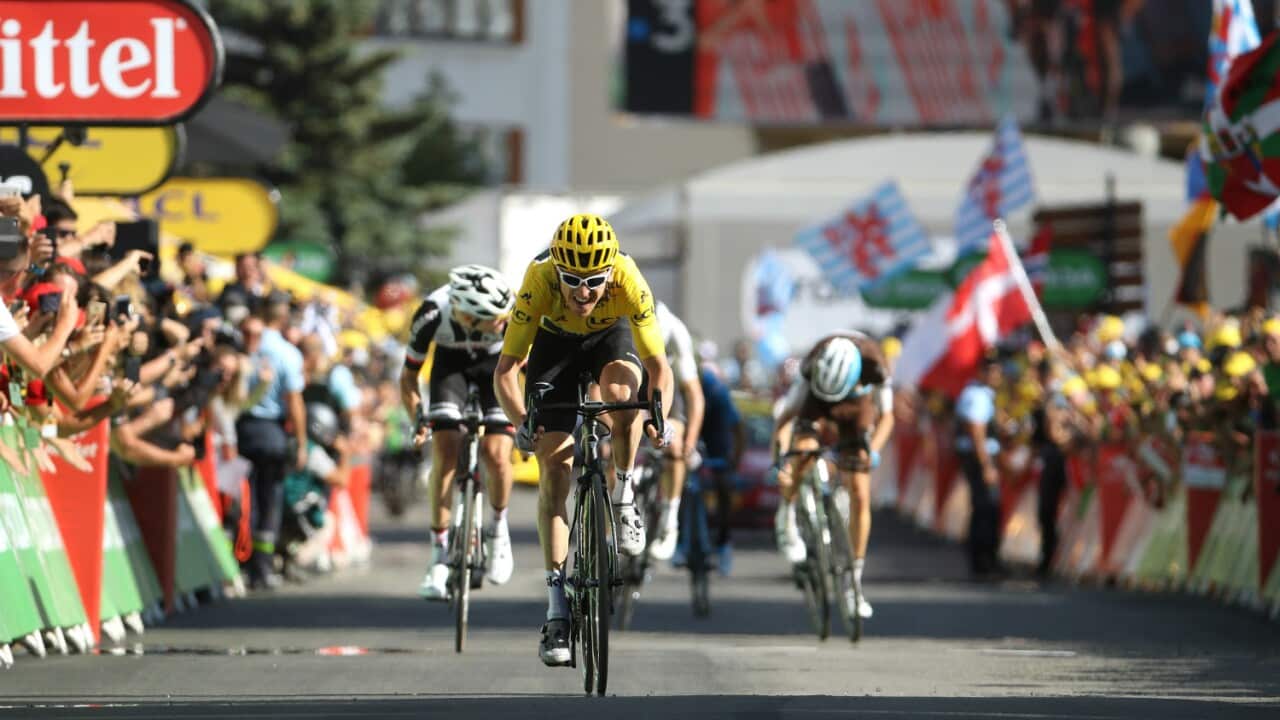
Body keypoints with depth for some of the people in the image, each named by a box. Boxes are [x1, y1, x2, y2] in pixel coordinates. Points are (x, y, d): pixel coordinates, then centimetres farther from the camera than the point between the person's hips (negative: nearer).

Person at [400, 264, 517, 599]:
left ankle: (499, 528, 11)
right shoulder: (433, 314, -35)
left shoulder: (512, 314, -36)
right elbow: (409, 376, -18)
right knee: (445, 451, -16)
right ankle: (440, 556, -9)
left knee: (496, 453, -18)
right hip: (451, 362, 0)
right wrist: (419, 419, -28)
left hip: (496, 362, 0)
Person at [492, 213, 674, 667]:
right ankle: (557, 606, -7)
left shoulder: (629, 281, -36)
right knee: (554, 467, -10)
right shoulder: (538, 281, -36)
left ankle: (624, 497, -11)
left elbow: (658, 363, -32)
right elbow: (505, 370, -33)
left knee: (620, 391, -37)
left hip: (612, 336, 0)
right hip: (555, 341, 0)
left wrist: (659, 417, -50)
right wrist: (521, 422, -50)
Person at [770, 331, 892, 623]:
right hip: (816, 403, 0)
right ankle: (786, 518, -7)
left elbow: (886, 416, -26)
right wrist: (778, 454, -41)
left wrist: (873, 449, -43)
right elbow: (785, 413, -29)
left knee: (860, 498, -7)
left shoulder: (874, 364, -36)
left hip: (857, 405, 0)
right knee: (803, 451, -34)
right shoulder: (812, 366, -35)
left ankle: (854, 580, 2)